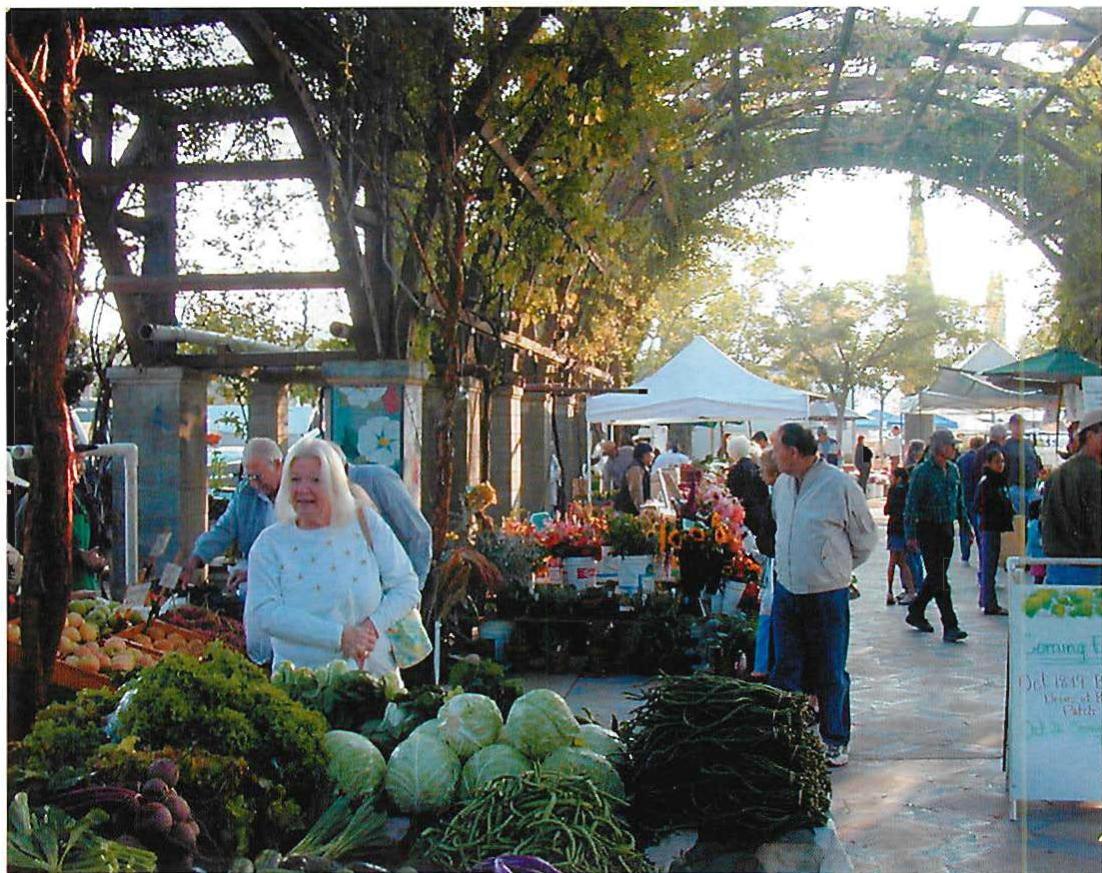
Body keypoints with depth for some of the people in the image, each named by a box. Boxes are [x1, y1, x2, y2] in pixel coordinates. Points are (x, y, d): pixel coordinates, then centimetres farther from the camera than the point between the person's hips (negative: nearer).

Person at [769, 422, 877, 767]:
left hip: (827, 596, -5)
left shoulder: (840, 485, -13)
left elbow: (865, 539, 0)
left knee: (830, 674, 6)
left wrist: (837, 569, 9)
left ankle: (835, 740, 20)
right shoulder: (782, 485, 6)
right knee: (785, 670, 10)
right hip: (786, 592, 5)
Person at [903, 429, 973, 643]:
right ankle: (949, 627, -7)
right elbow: (911, 505, -12)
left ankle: (915, 613, 30)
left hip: (947, 529, 7)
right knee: (939, 579, -7)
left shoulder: (953, 470, 10)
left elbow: (959, 501, 20)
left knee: (936, 576, 13)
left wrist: (966, 526, 18)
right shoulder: (922, 472, -11)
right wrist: (910, 534, -16)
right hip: (928, 528, -7)